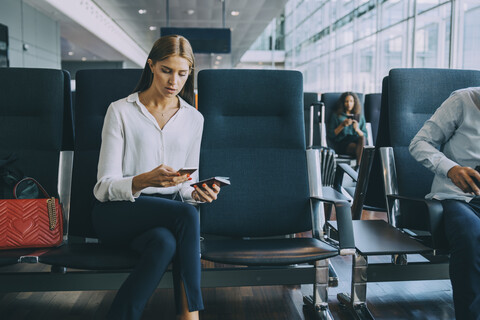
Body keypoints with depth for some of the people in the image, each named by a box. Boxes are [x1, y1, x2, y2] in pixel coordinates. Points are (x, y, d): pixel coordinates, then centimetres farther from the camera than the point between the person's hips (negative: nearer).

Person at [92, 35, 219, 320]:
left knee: (165, 242, -35)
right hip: (116, 213, -3)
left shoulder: (194, 119, 11)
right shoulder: (121, 111, 0)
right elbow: (105, 187, -7)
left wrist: (196, 192, -12)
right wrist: (144, 181, -27)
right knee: (187, 214, -32)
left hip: (166, 215, 3)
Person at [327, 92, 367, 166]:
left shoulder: (360, 117, 25)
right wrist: (342, 125, -5)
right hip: (342, 144, -2)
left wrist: (357, 129, -4)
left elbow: (365, 136, 17)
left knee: (362, 138, -35)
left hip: (357, 141, 2)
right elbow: (331, 135, 8)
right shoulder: (336, 116, 17)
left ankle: (359, 166, -48)